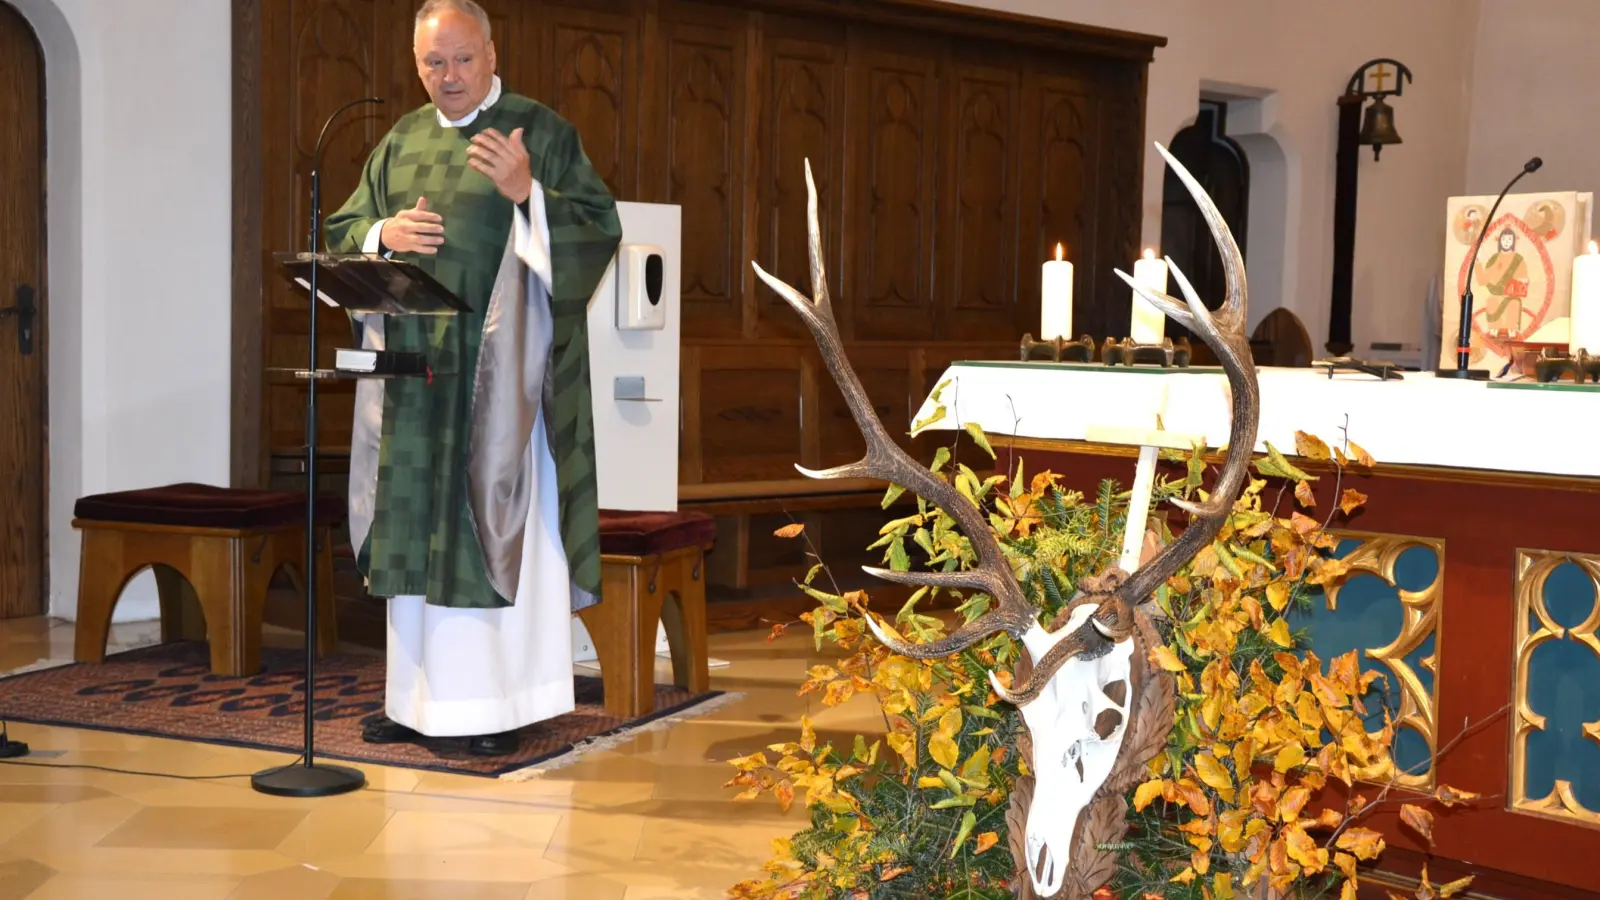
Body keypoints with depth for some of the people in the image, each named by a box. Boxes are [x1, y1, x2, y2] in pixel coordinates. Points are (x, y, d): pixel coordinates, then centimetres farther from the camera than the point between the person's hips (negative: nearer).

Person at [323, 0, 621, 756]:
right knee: (420, 530, 8)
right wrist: (384, 232, -5)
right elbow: (340, 233, 16)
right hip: (417, 369, 5)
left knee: (494, 524, -4)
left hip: (499, 372, -5)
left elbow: (600, 228, -8)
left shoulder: (540, 132, -1)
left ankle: (499, 703, 3)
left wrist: (527, 193, -22)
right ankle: (420, 697, 16)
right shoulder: (399, 143, 14)